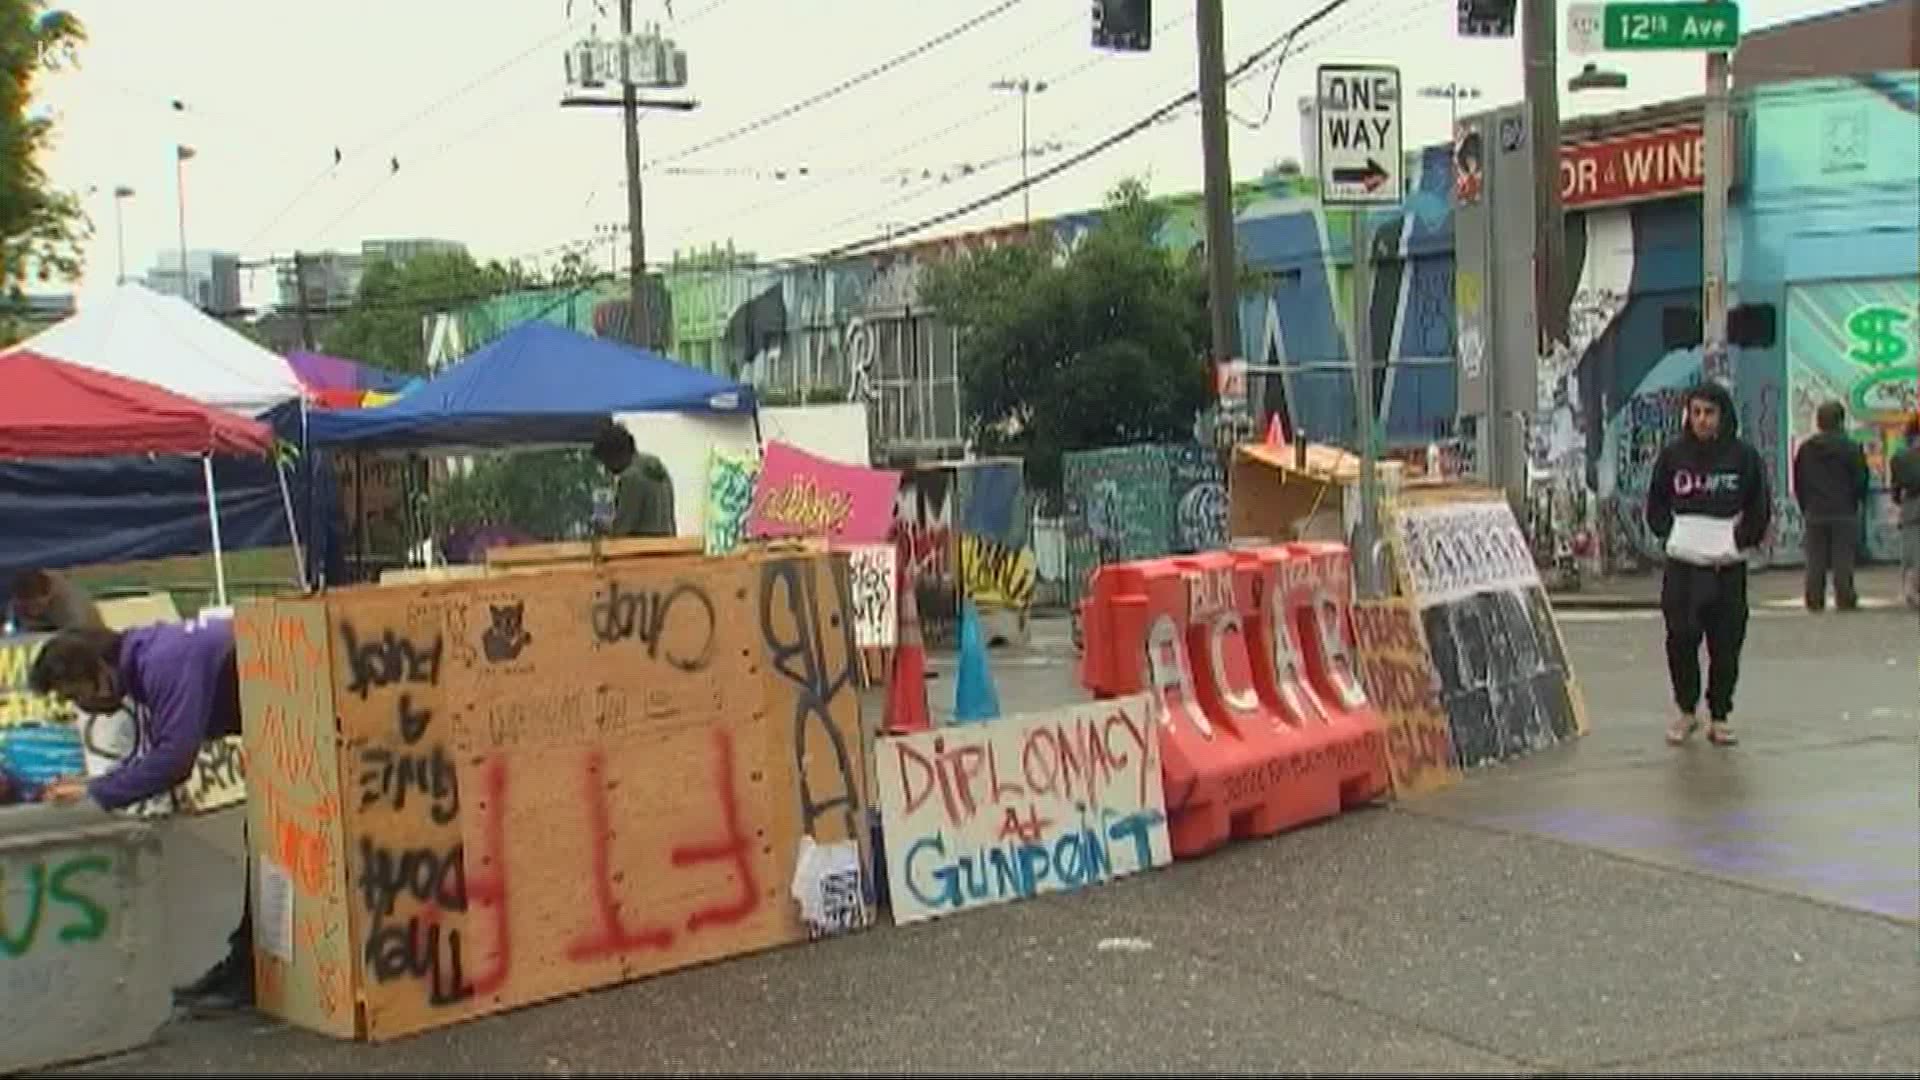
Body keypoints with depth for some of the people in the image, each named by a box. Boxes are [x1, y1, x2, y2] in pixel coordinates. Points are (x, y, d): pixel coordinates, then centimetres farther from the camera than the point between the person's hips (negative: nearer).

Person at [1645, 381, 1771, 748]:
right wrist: (1669, 534, 1)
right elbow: (1655, 504, 14)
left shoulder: (1744, 457, 1)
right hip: (1682, 565, 1)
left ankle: (1720, 716, 13)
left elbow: (1760, 510, 8)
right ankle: (1686, 710, 14)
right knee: (1680, 639, -4)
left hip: (1728, 566, -1)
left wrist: (1741, 541, -1)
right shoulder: (1673, 455, 5)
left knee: (1726, 644, 1)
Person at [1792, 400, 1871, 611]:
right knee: (1843, 560, 1)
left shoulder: (1805, 449, 5)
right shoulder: (1851, 449, -7)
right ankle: (1844, 599, 1)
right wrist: (1856, 505, 11)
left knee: (1815, 561, 6)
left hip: (1814, 514, 3)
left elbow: (1798, 484, 9)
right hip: (1844, 514, -3)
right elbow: (1860, 482, -5)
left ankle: (1814, 599, 6)